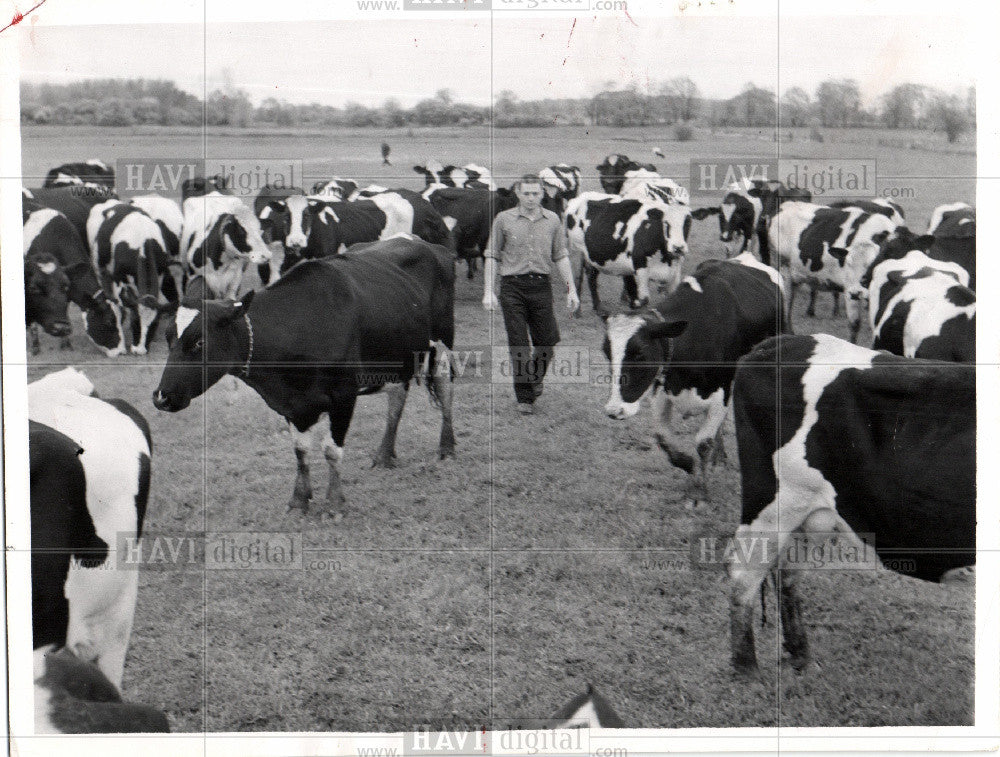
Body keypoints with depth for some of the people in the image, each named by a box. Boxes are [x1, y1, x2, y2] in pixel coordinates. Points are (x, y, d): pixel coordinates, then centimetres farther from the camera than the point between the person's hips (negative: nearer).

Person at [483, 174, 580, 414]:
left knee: (547, 342, 3)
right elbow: (492, 256, 4)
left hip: (541, 286, 2)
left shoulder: (552, 220, 8)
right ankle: (524, 397, 6)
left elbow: (560, 257, 11)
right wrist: (488, 291, -3)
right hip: (512, 287, -2)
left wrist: (571, 290, 5)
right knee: (518, 345, -2)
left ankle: (535, 379, 33)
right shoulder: (504, 219, 2)